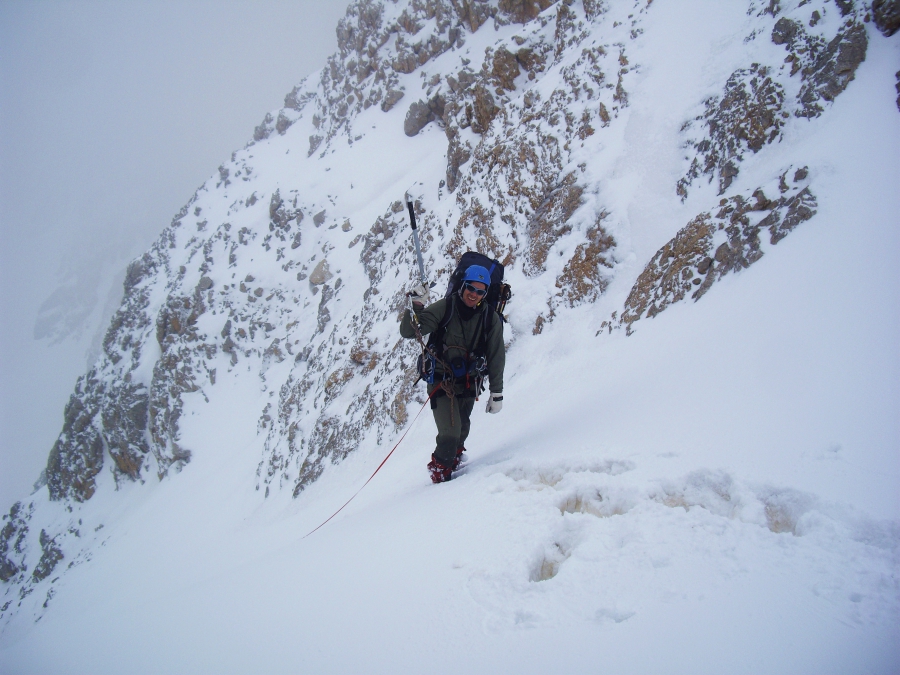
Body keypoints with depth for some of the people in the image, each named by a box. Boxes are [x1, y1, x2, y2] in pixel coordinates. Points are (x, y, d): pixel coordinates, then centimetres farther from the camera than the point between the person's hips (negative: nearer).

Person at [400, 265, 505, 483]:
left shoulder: (491, 318, -4)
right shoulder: (445, 307, -12)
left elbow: (496, 357, 4)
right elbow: (408, 332, -15)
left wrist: (496, 392, 4)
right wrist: (416, 307, -32)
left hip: (469, 382, 3)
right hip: (442, 380, -3)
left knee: (462, 430, 11)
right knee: (450, 433, -12)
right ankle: (440, 471, 13)